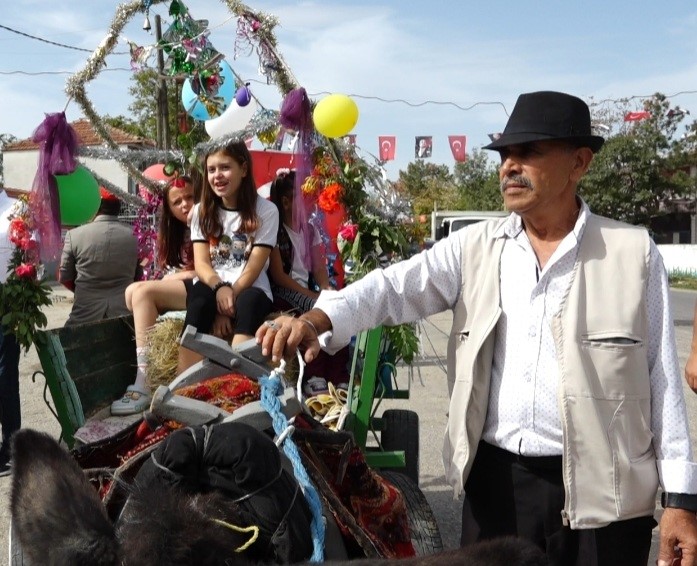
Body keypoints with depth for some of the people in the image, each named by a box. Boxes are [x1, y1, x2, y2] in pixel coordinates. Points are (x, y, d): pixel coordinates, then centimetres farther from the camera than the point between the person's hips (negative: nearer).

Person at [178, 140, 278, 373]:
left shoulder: (266, 211, 1)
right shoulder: (201, 211, 11)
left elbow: (253, 268, -6)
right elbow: (201, 263, 1)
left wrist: (230, 296, -20)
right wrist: (220, 288, -21)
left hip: (249, 289, -2)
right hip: (211, 287, 2)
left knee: (250, 302, -37)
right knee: (200, 300, -34)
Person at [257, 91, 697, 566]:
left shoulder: (634, 254, -2)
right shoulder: (474, 248, 3)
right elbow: (393, 287, -8)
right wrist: (316, 320, -28)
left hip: (601, 491, -2)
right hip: (495, 481, 2)